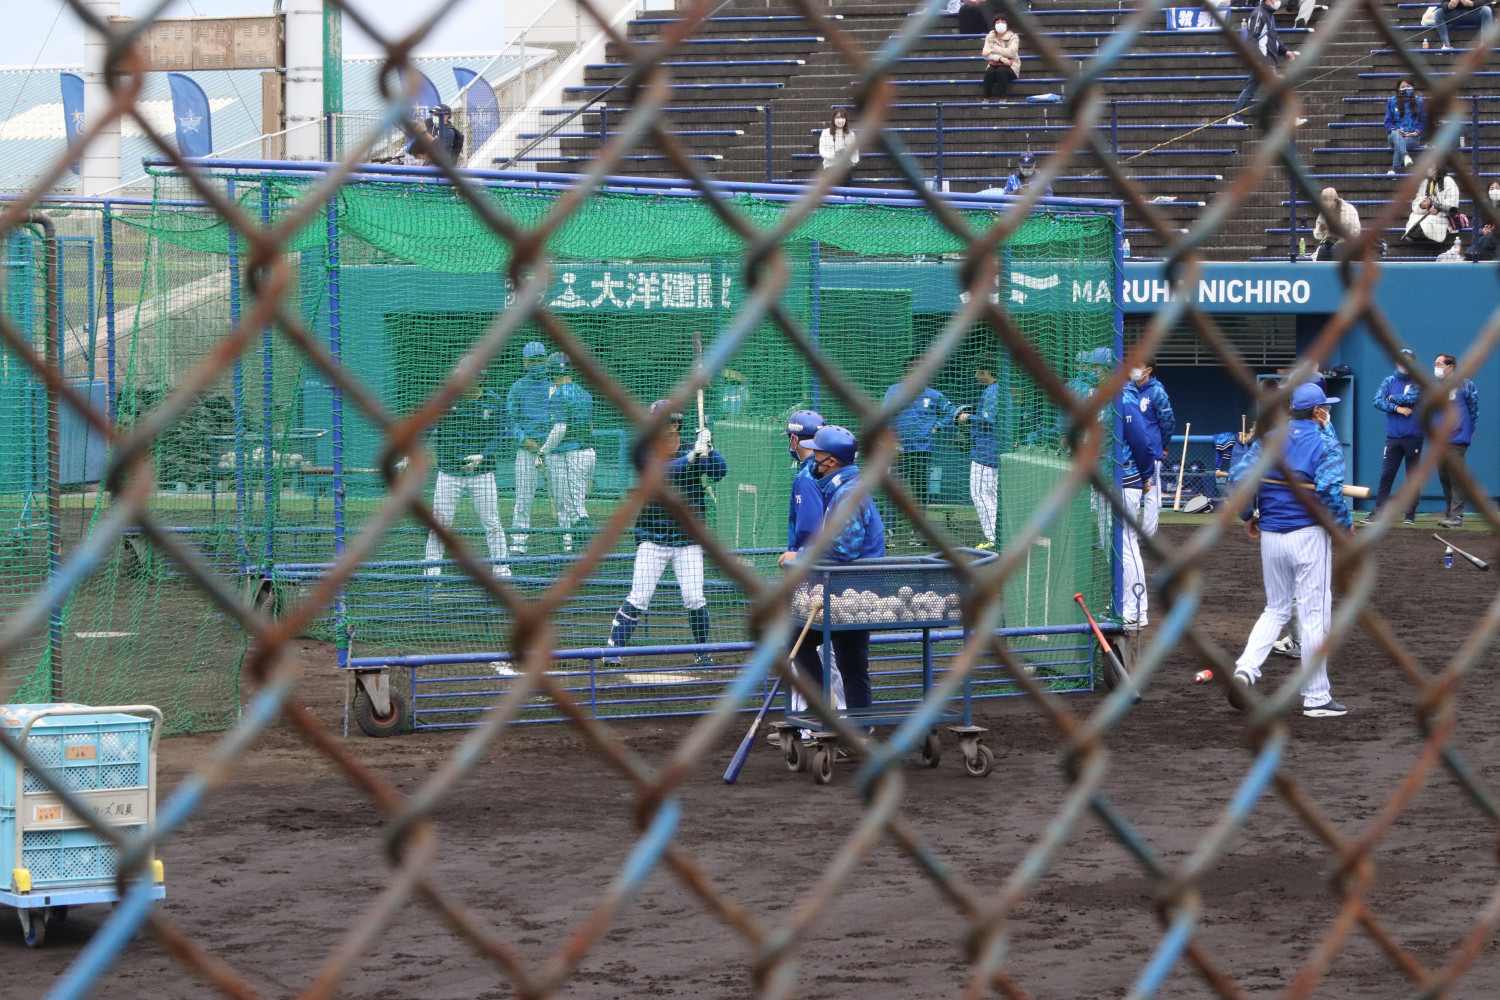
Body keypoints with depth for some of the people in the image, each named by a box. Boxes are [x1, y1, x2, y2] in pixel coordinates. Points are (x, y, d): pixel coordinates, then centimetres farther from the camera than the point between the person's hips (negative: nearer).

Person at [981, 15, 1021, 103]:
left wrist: (993, 50, -20)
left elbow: (1011, 52, -18)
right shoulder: (990, 37, 7)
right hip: (994, 65, 2)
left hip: (1010, 67, -2)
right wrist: (1000, 58, -24)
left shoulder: (1013, 37, 0)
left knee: (1001, 71, -35)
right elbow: (986, 54, -8)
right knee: (989, 71, -33)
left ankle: (1003, 100, -33)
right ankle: (986, 99, -33)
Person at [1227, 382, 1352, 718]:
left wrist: (1248, 515, 13)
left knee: (1276, 609, 18)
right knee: (1314, 615, 1)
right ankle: (1316, 697, 5)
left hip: (1270, 536, 5)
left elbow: (1239, 476, 0)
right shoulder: (1325, 446, -7)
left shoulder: (1267, 440, 7)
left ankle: (1245, 669, -3)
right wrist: (1345, 526, -6)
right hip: (1309, 535, -5)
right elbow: (1329, 489, -20)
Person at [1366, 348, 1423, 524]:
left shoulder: (1419, 382, 3)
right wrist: (1397, 408, -14)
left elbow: (1411, 398, -15)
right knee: (1386, 475, -2)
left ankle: (1411, 513, 9)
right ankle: (1378, 512, -1)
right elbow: (1378, 401, -3)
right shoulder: (1389, 381, 10)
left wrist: (1391, 398, -3)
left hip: (1414, 436, -2)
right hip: (1393, 437, 2)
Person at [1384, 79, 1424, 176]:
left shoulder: (1419, 102, 13)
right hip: (1395, 135, 1)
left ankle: (1395, 169, -45)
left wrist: (1416, 132, -6)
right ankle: (1405, 156, -62)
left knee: (1402, 142, -36)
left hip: (1412, 137, -1)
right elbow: (1388, 121, 12)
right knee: (1396, 134, -38)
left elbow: (1423, 122, 12)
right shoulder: (1392, 102, 14)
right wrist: (1394, 130, -9)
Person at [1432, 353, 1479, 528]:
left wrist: (1469, 430, 3)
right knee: (1444, 478, 11)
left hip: (1457, 439, -6)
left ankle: (1456, 516, -14)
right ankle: (1449, 513, 20)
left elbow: (1474, 409, 2)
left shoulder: (1465, 386, -3)